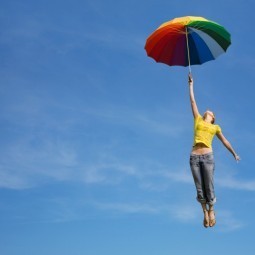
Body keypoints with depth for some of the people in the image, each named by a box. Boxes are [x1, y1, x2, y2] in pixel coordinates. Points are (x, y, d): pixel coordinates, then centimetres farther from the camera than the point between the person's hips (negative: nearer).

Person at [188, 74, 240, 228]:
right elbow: (193, 101, 23)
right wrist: (191, 85, 27)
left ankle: (211, 210, 16)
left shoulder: (215, 127, 18)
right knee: (199, 189, 1)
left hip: (208, 156, -1)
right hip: (194, 157, 1)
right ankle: (205, 212, 14)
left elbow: (225, 141, 27)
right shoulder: (198, 120, 18)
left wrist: (234, 154, 32)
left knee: (209, 187, -2)